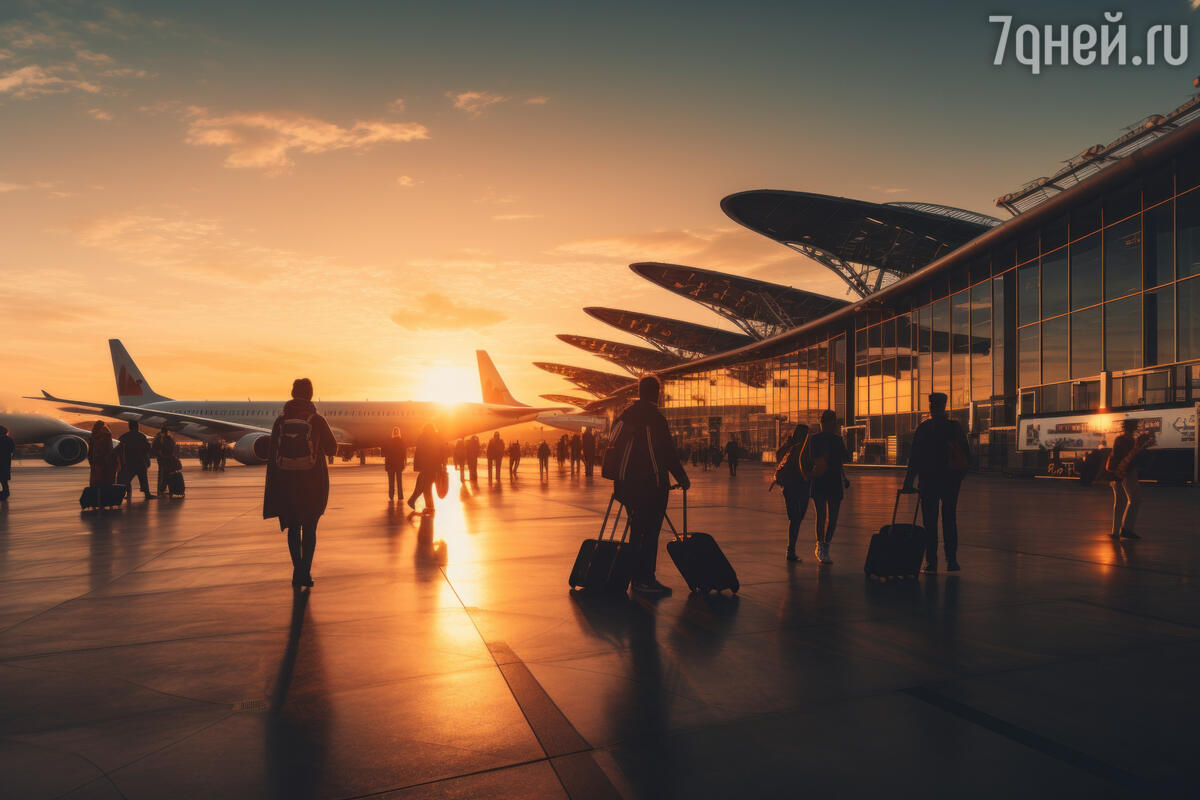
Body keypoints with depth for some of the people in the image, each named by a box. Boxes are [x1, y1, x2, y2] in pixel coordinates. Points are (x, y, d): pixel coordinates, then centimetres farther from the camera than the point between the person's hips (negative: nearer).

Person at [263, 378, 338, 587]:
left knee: (293, 527, 14)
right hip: (313, 483, -2)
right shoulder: (317, 420, -6)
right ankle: (305, 572, -2)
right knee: (309, 528, 7)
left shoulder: (280, 420, 1)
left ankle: (298, 570, 14)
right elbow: (332, 448, 3)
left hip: (286, 482, 2)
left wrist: (272, 486, 8)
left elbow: (272, 454, 2)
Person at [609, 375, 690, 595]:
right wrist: (682, 479, -3)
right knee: (650, 532, -2)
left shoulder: (625, 415, 10)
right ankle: (645, 580, 1)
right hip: (651, 485, -8)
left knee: (636, 530, 16)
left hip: (628, 484, 8)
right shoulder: (654, 417, -13)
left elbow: (615, 449, 14)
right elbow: (668, 453, -13)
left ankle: (635, 576, 22)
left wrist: (621, 480, 21)